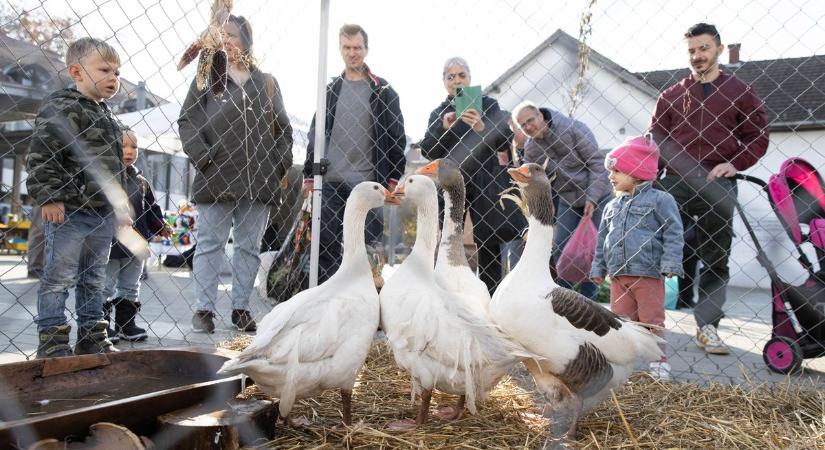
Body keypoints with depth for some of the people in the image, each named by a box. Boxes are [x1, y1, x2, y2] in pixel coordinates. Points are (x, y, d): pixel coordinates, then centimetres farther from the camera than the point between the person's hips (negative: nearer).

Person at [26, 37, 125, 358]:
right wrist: (47, 197, -20)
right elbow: (40, 155, -15)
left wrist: (116, 205, 19)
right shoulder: (61, 107, -8)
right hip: (68, 210, -8)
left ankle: (92, 337, 23)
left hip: (103, 213, 8)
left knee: (94, 279, 14)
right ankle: (52, 341, 9)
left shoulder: (108, 118, 16)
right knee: (59, 278, 0)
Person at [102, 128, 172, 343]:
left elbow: (151, 208, 15)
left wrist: (160, 224, 1)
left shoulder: (141, 181, 9)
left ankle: (126, 324, 26)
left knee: (130, 288, 15)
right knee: (106, 287, 6)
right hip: (110, 244, -6)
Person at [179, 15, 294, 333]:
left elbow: (283, 127, 15)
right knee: (210, 245, 1)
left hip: (259, 181, 2)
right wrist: (202, 158, -10)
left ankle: (241, 308, 15)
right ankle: (204, 309, 8)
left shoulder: (267, 82, 14)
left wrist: (282, 166, 4)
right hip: (216, 177, -2)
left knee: (249, 247, 6)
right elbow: (186, 121, 4)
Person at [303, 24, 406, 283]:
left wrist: (393, 178, -4)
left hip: (369, 183, -3)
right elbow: (315, 134, 14)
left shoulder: (382, 91, 5)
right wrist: (309, 175, 7)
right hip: (331, 182, 3)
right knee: (327, 245, 3)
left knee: (368, 246, 1)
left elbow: (397, 136, 2)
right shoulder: (330, 90, 13)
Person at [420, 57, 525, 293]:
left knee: (489, 242, -2)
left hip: (484, 182, -2)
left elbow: (504, 143, -6)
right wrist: (444, 128, -14)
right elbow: (427, 151, 3)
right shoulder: (438, 113, 12)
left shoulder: (487, 104, 5)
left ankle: (488, 297, 6)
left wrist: (481, 128, -24)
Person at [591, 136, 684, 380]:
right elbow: (602, 239, 18)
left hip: (648, 274, -5)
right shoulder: (612, 206, 13)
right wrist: (598, 268, 16)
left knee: (652, 321, 4)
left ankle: (659, 363, 15)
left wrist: (670, 264, -15)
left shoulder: (659, 200, -4)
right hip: (618, 275, 5)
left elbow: (673, 233, -7)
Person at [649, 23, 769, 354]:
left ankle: (707, 327, 12)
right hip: (675, 184, 0)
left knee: (716, 258, 4)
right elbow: (655, 137, 10)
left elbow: (758, 135, 8)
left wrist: (735, 163, -9)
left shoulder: (740, 92, 11)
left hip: (718, 187, 0)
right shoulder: (671, 95, 13)